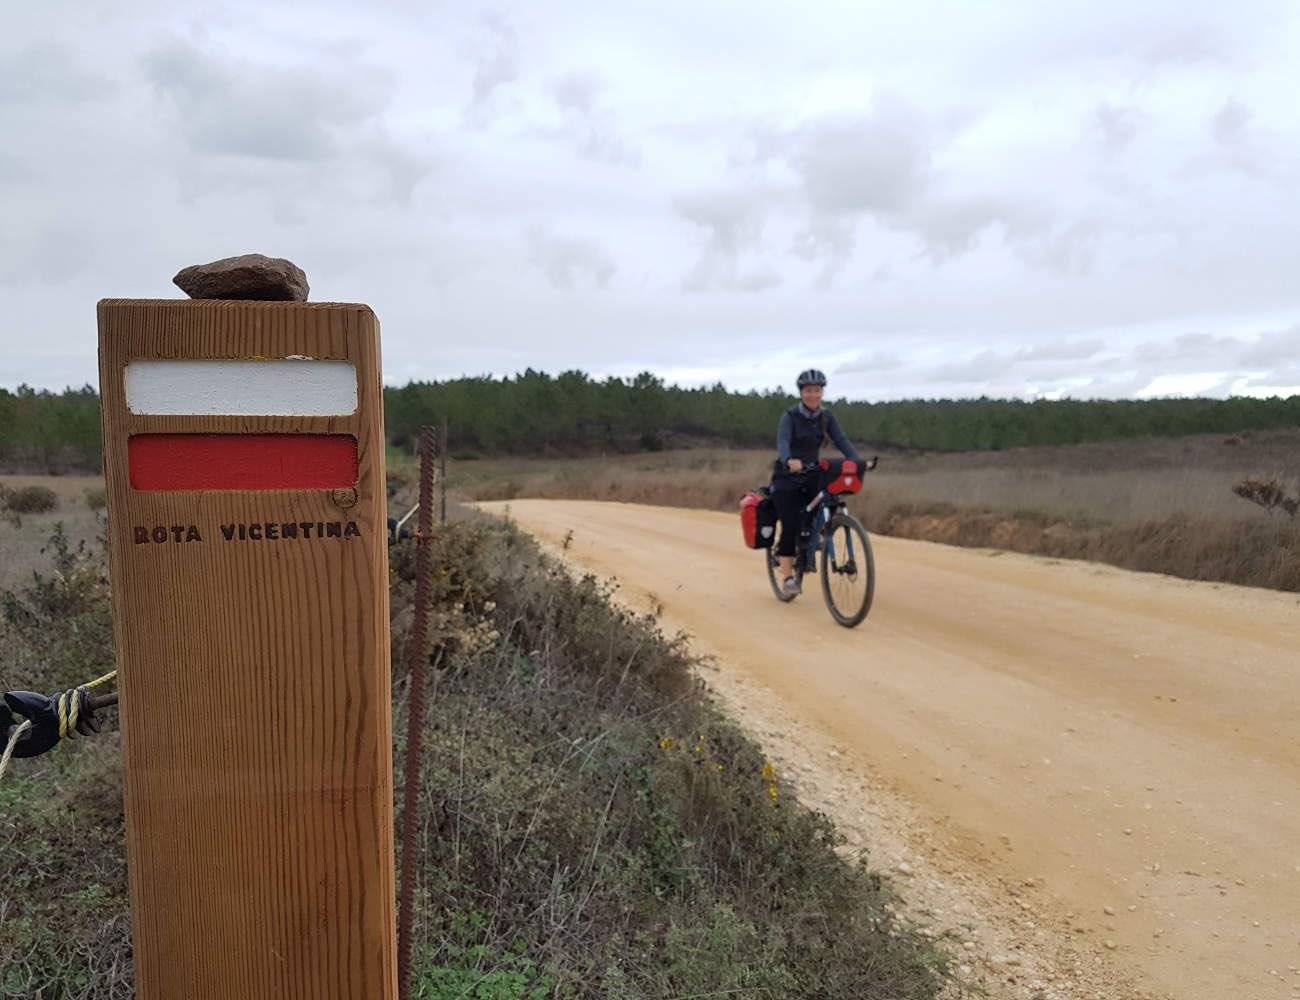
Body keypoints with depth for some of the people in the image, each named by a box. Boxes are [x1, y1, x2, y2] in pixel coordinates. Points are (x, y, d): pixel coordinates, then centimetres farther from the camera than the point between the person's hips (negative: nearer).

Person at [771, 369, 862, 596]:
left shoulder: (827, 417, 2)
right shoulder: (790, 416, -13)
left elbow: (841, 441, -9)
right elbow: (782, 442, -29)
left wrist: (857, 461, -28)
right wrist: (789, 461, -51)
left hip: (811, 475, 4)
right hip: (788, 476, -4)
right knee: (791, 525, -15)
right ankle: (787, 576, -7)